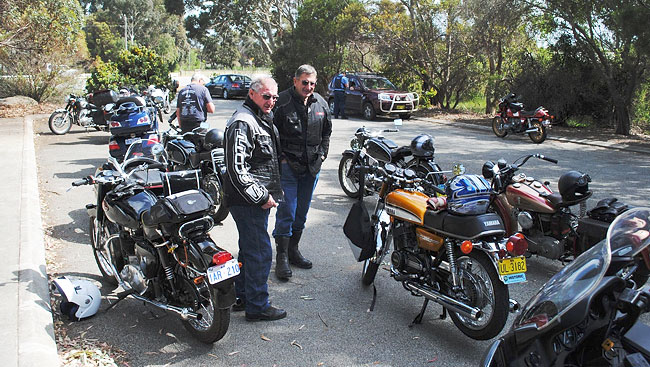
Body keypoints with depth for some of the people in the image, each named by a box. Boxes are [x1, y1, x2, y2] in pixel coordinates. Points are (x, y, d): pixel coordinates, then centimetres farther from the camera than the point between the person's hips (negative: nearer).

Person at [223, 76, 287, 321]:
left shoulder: (263, 119, 16)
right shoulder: (242, 123, -18)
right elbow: (237, 168, -25)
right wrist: (261, 197, -20)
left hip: (258, 199, 11)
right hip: (248, 202, -11)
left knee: (249, 250, 18)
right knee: (260, 252, -5)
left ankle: (243, 297, 31)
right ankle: (257, 307, 7)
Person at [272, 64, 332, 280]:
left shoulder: (320, 104, 7)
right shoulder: (283, 102, -10)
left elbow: (326, 131, 18)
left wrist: (322, 154, 9)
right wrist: (281, 157, -11)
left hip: (312, 166, 6)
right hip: (288, 165, -5)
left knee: (302, 211, 14)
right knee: (287, 211, -6)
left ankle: (293, 249, 27)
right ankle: (282, 256, 4)